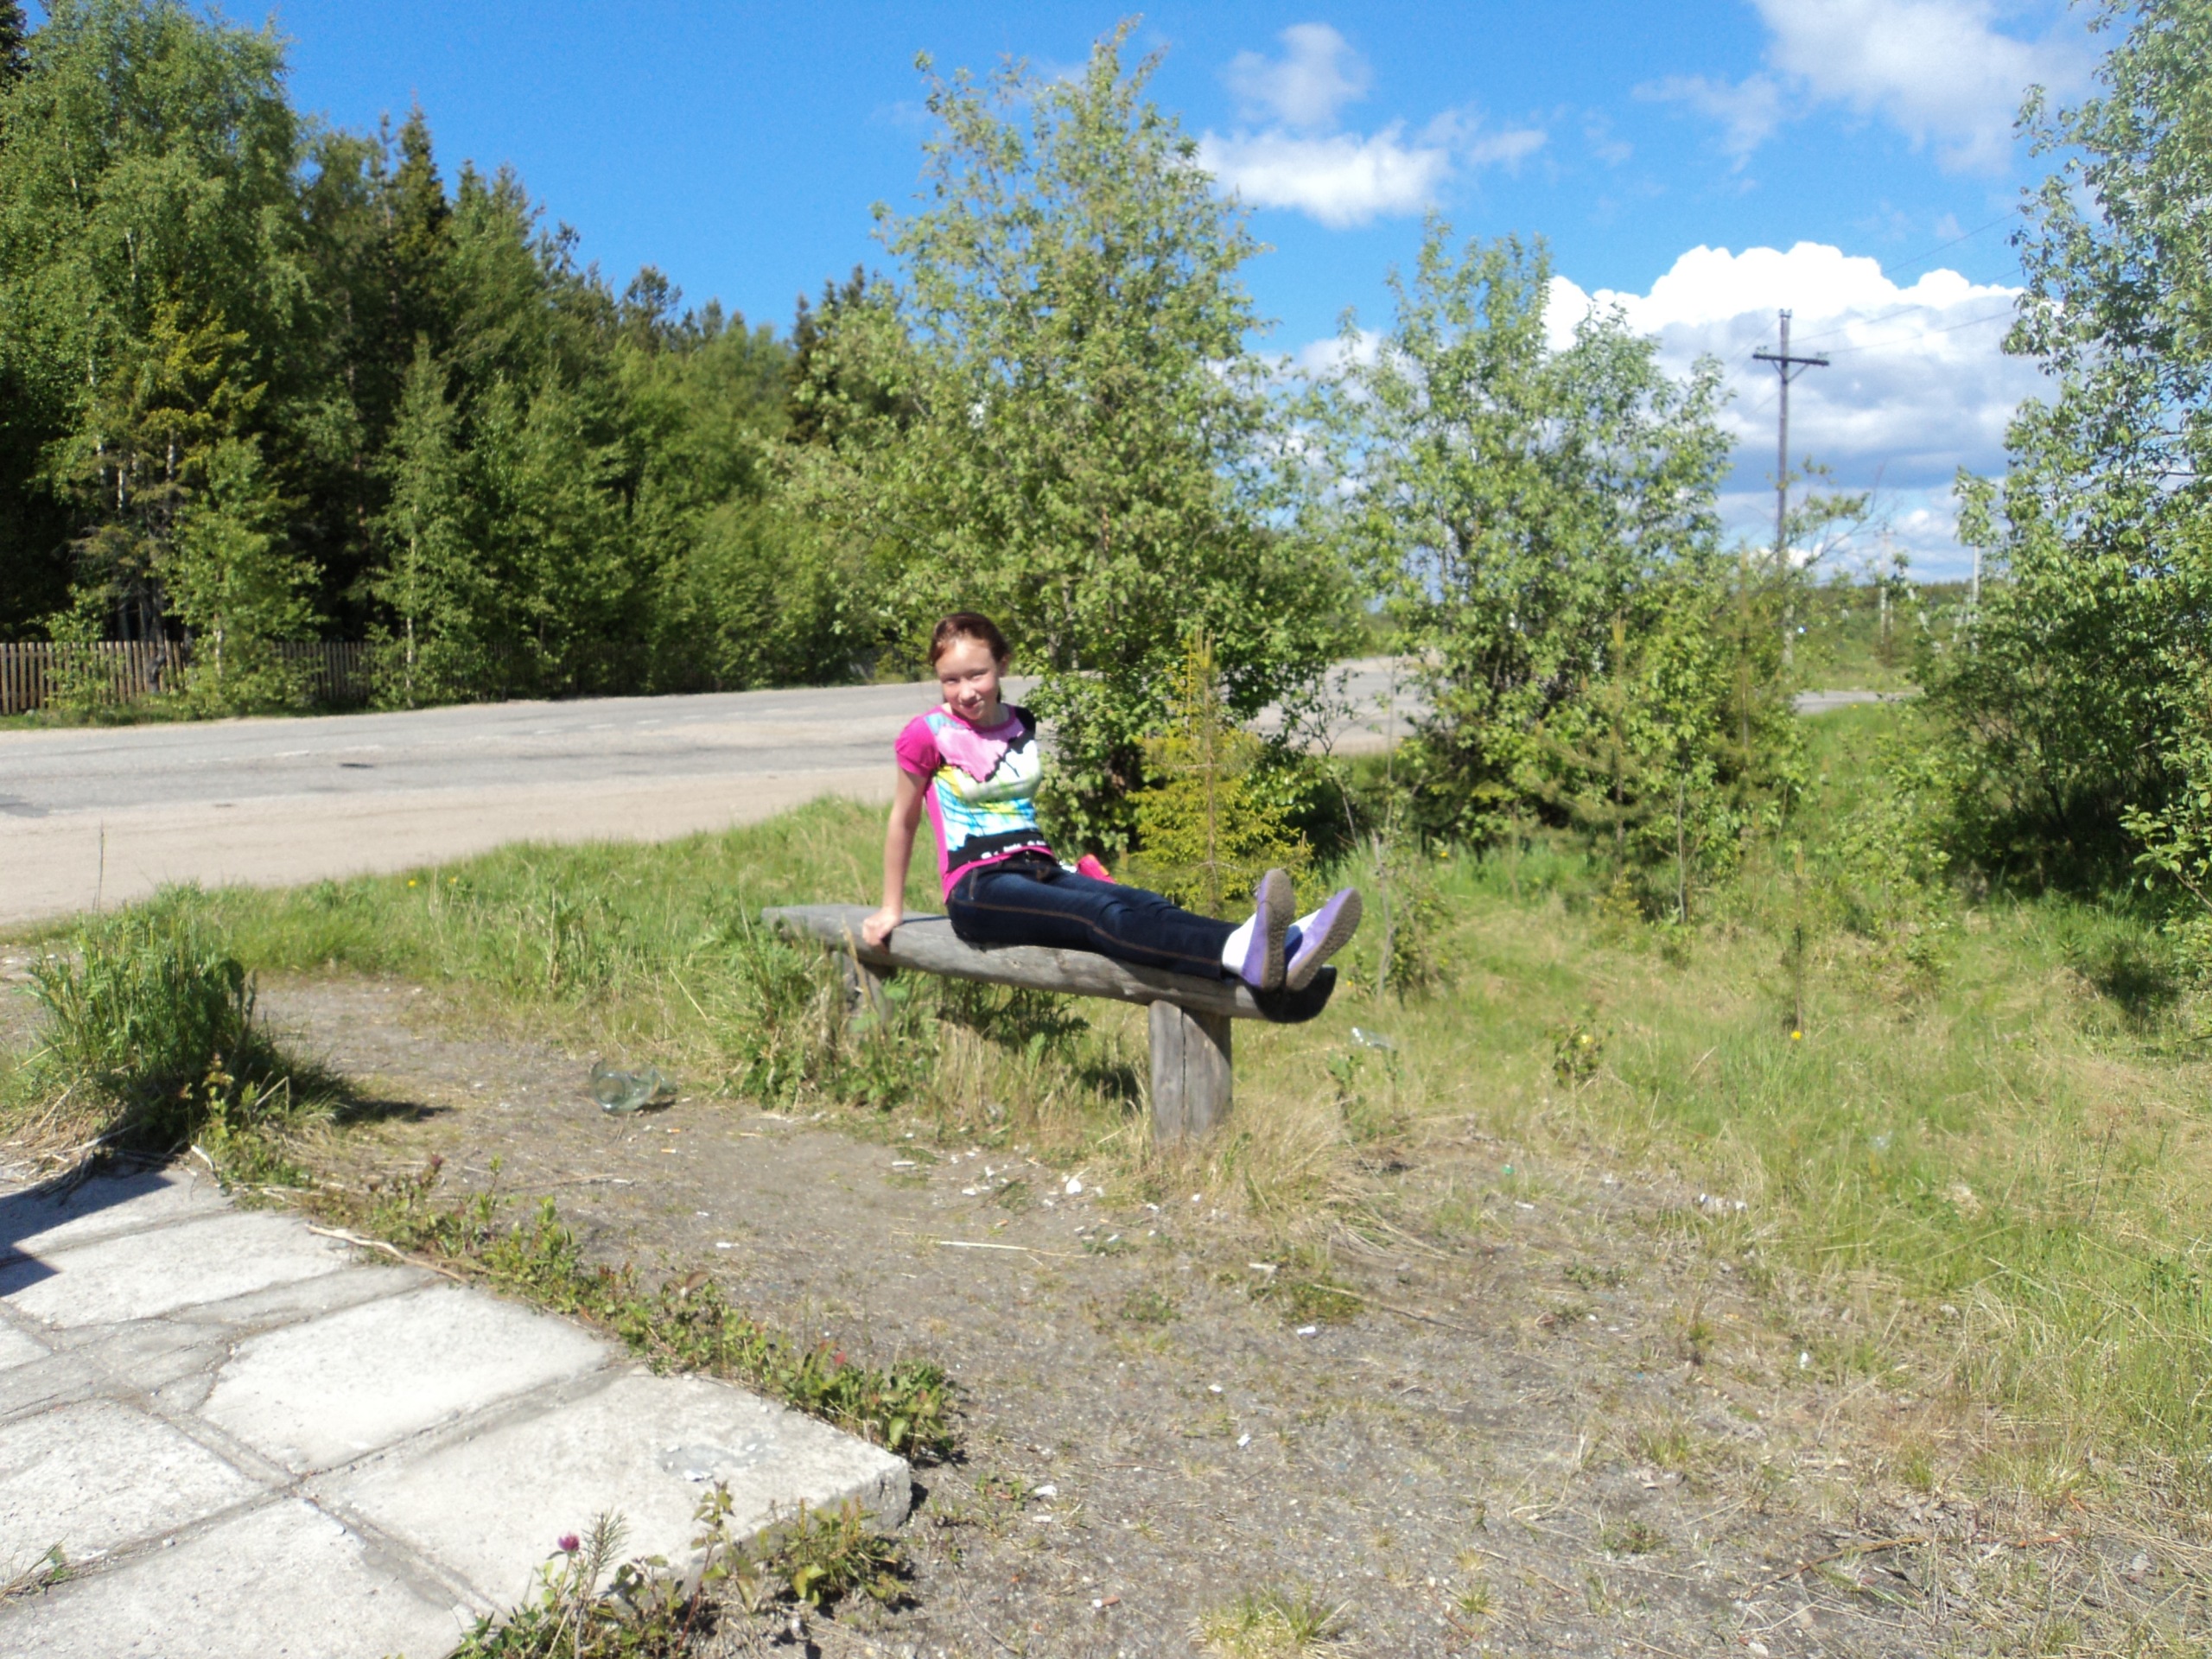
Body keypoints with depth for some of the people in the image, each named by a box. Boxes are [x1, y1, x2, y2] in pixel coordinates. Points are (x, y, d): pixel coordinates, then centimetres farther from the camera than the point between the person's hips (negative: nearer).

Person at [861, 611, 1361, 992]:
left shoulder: (1022, 726, 13)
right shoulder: (928, 735, -3)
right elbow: (903, 820, 8)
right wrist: (891, 910, 16)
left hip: (1038, 869, 5)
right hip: (977, 888, -5)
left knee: (1141, 904, -25)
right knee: (1102, 915, -34)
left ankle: (1281, 954, -50)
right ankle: (1240, 954, -61)